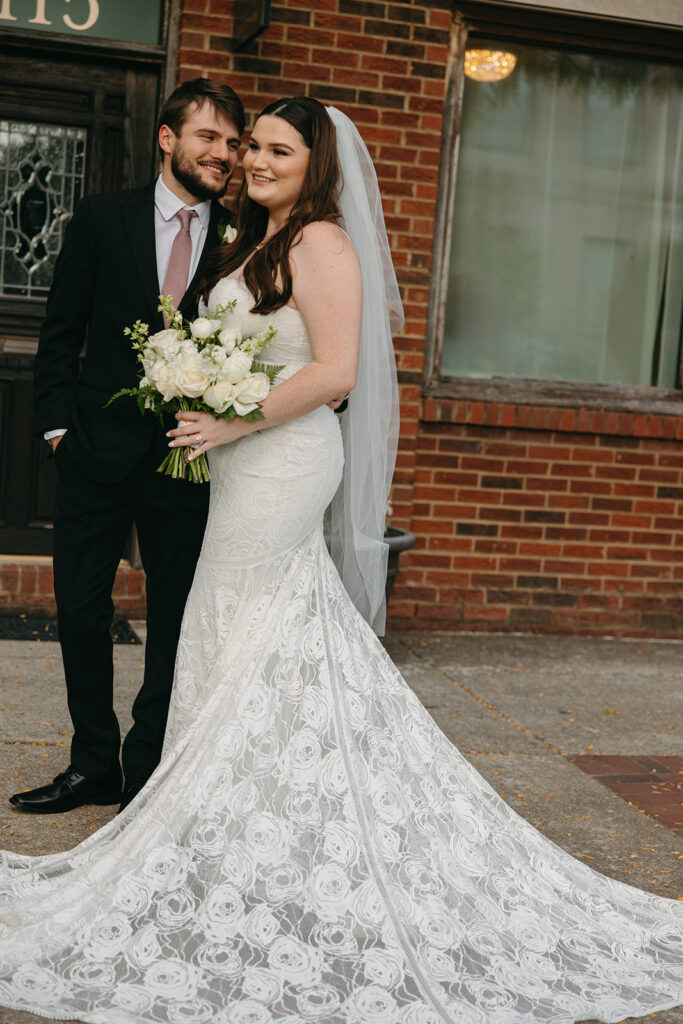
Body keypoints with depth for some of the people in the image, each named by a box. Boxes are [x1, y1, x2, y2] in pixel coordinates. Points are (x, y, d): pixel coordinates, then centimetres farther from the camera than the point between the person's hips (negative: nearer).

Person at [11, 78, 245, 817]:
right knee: (81, 612, 7)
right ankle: (93, 765, 23)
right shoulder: (102, 218, 2)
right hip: (99, 450, 1)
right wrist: (58, 423, -2)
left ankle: (148, 770, 23)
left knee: (175, 619, 7)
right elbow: (61, 332, 5)